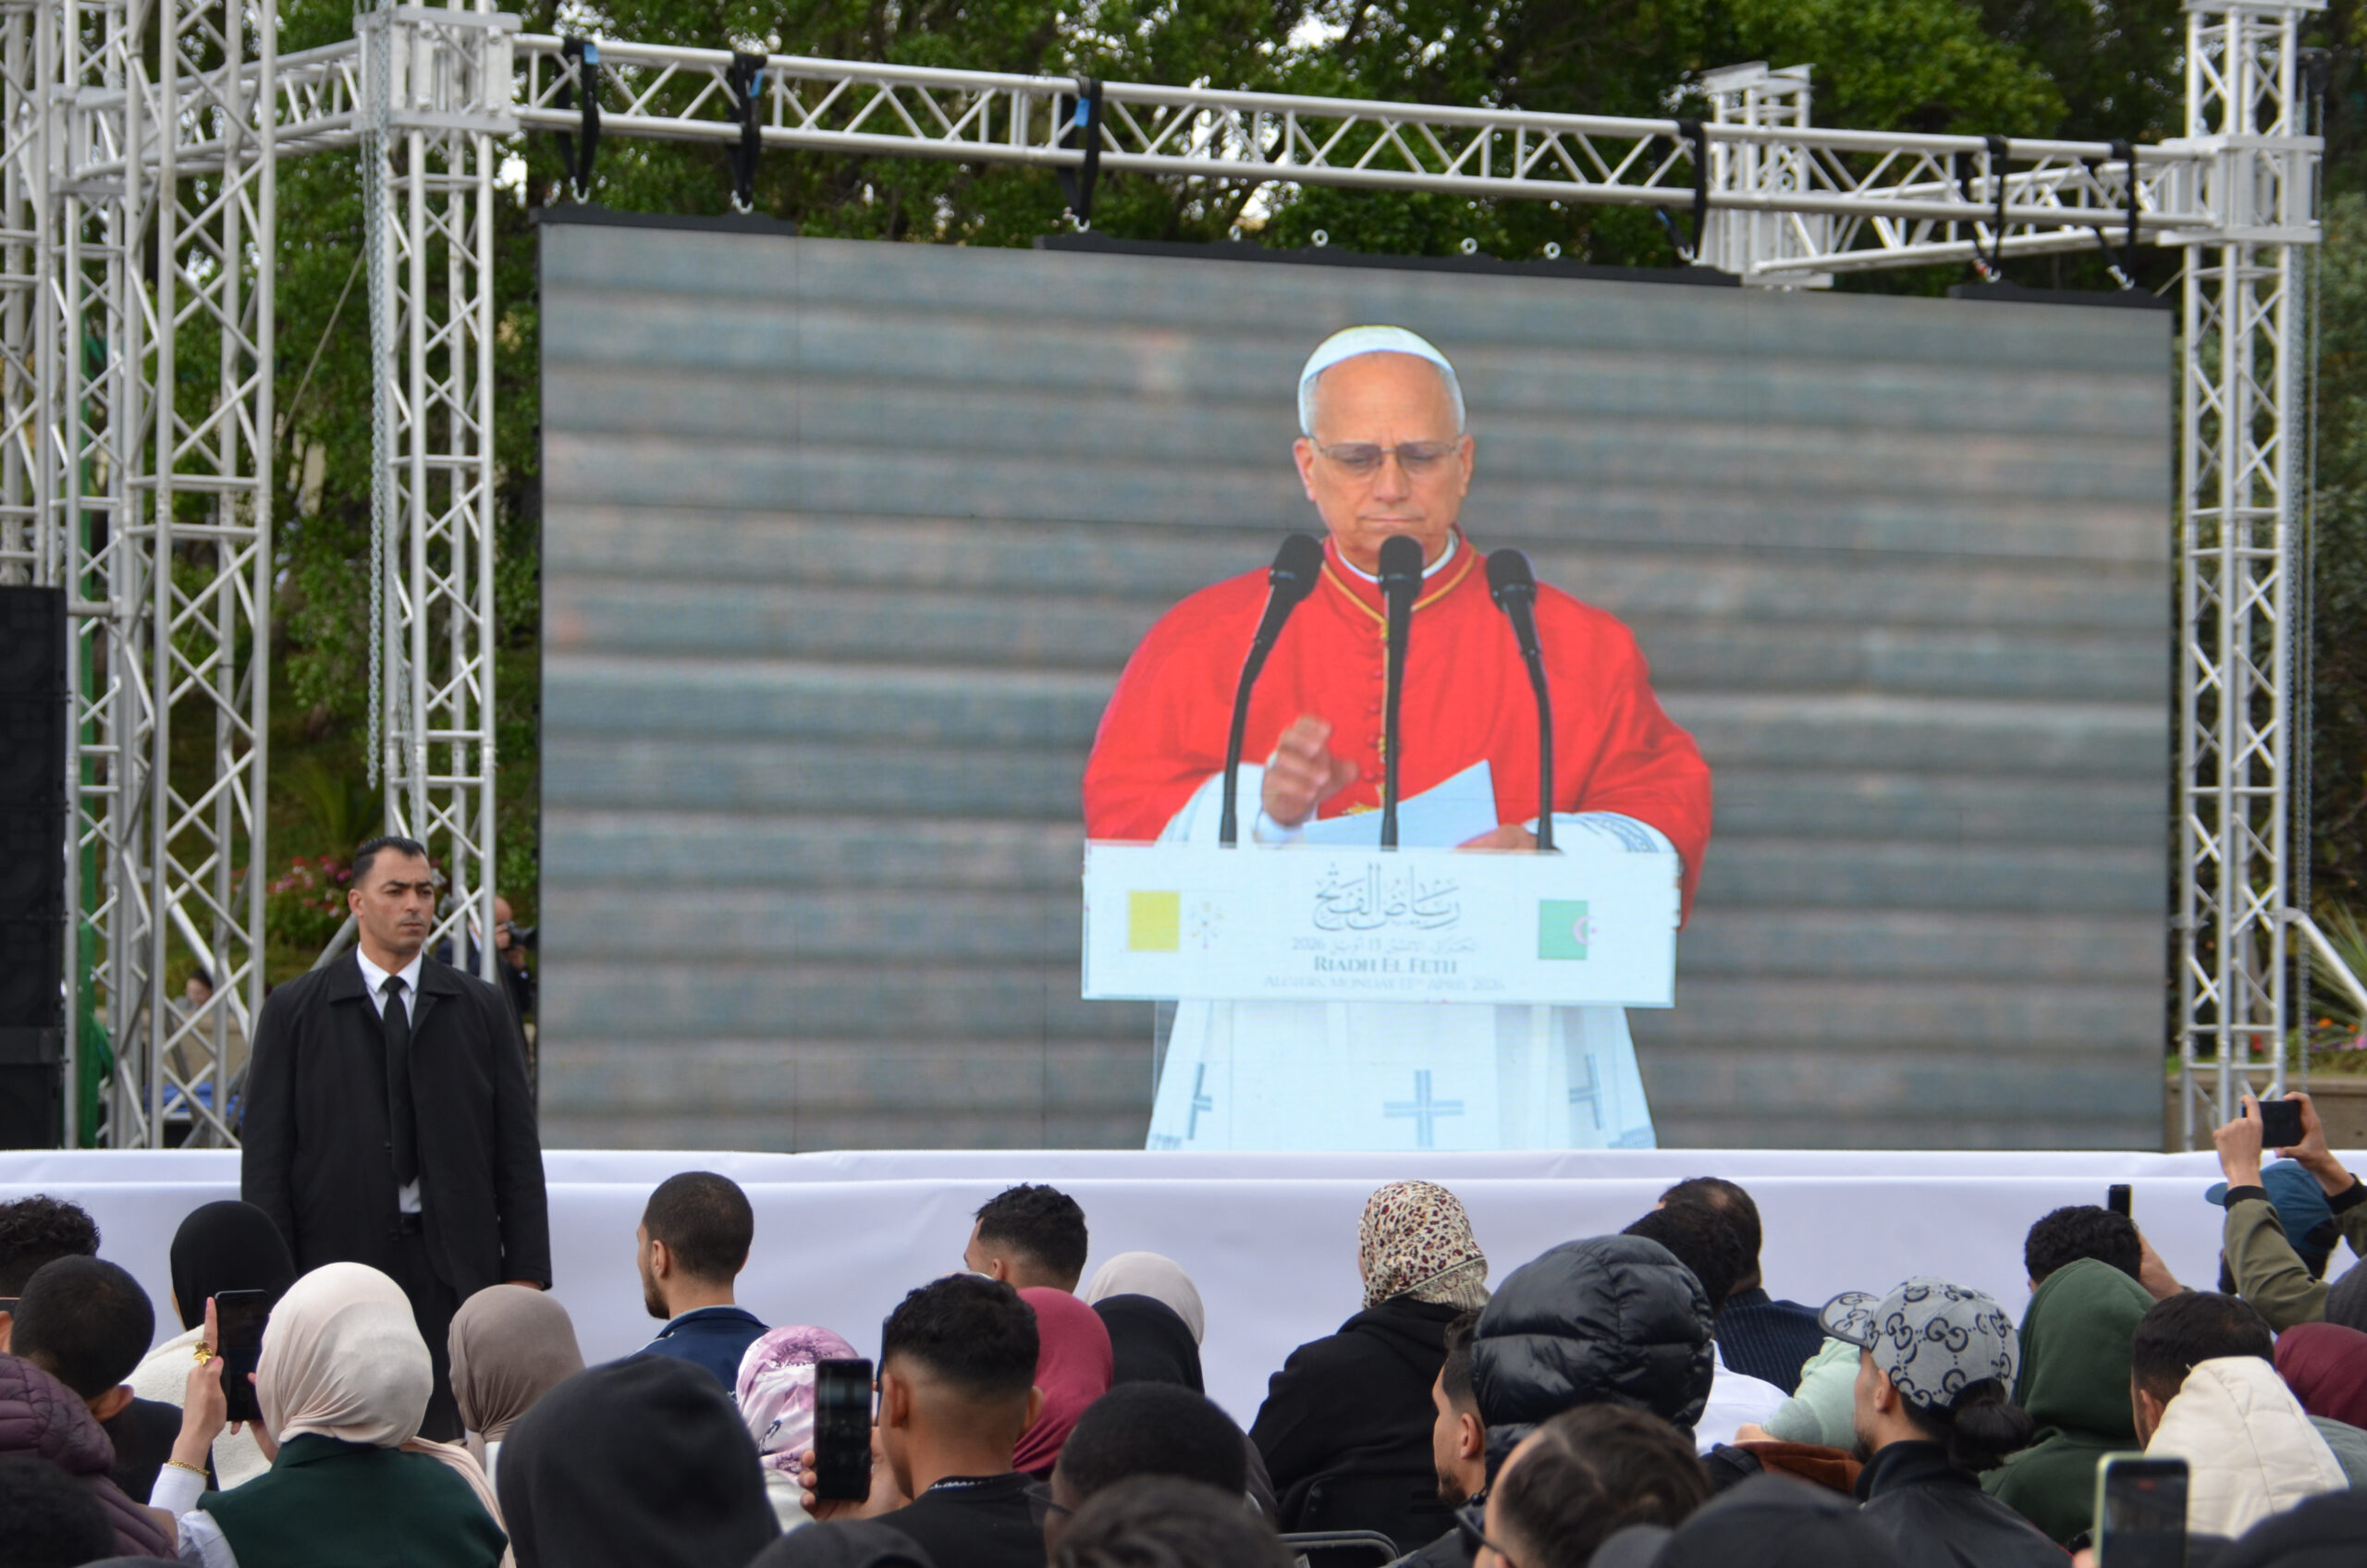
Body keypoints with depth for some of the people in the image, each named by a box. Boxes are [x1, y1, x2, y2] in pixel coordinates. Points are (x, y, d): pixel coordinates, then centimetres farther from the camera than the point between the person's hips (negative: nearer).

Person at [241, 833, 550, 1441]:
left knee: (447, 1434, -4)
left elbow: (517, 1149, 10)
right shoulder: (295, 1011, 6)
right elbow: (265, 1156, 3)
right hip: (337, 1256, -1)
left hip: (454, 1264, 1)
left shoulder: (480, 1009, 11)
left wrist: (526, 1273, 2)